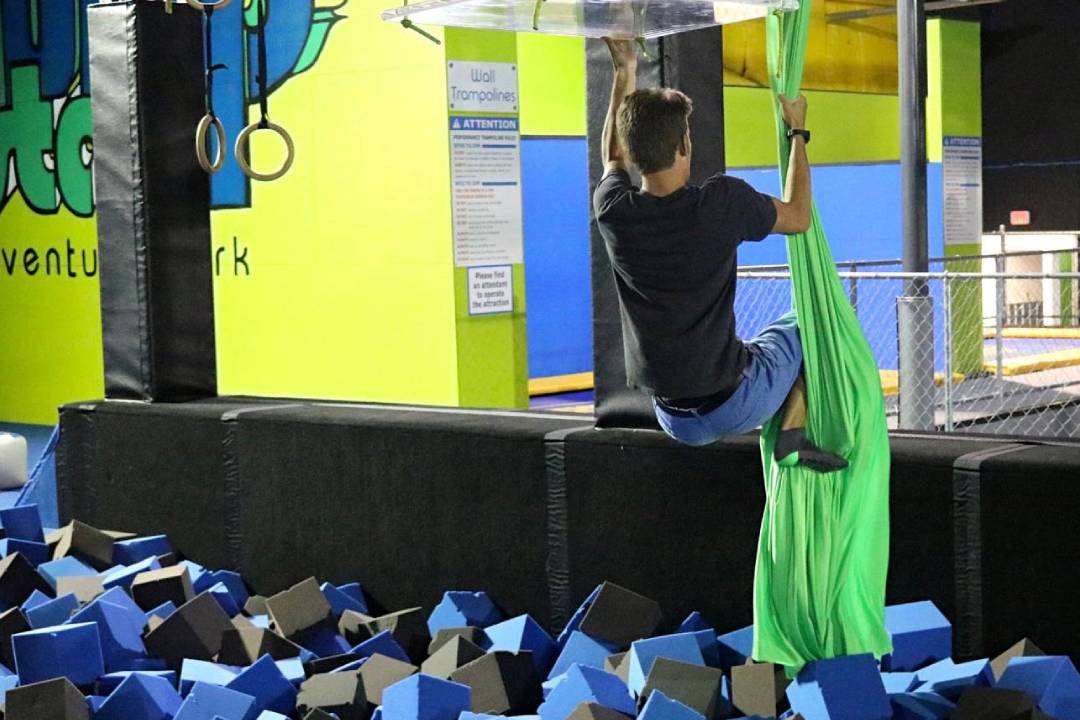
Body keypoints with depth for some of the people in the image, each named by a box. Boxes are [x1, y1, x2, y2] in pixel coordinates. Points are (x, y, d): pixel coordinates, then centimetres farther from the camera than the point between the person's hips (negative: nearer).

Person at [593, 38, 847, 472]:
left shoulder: (613, 211, -10)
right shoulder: (722, 203, -20)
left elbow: (613, 157, 16)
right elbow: (798, 218, 1)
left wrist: (624, 74, 22)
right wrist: (797, 132, 11)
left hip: (674, 420, 4)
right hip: (735, 406, -4)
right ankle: (793, 434, 9)